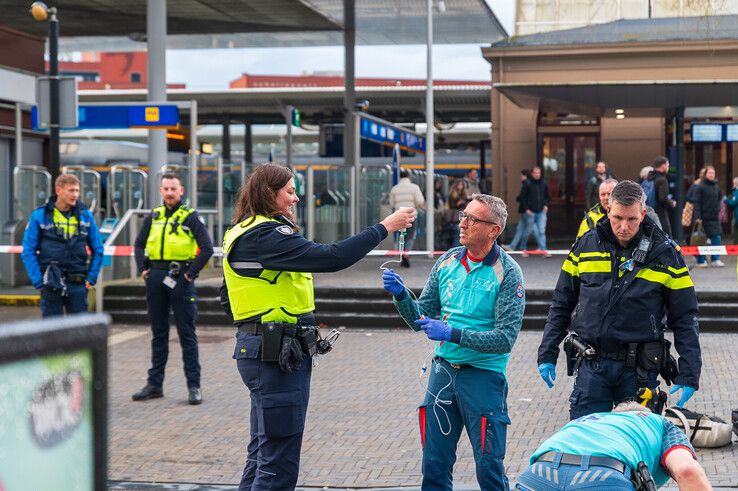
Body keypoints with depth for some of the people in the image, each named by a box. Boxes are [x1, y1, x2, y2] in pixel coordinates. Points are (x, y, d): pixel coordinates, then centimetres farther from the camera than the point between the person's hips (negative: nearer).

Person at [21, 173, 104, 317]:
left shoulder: (85, 215, 5)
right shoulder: (39, 216, -3)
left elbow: (98, 249, 11)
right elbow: (28, 252, -3)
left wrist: (91, 278, 3)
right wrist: (39, 281, -10)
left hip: (78, 284, 2)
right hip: (51, 283, -2)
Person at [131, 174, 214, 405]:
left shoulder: (191, 217, -2)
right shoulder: (153, 216, 11)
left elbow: (207, 248, -8)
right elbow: (139, 244, 21)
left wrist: (191, 273, -12)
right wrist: (142, 269, 8)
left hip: (180, 279, -4)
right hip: (155, 278, 5)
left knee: (187, 334, -2)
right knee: (158, 333, 11)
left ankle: (194, 386, 2)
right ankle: (154, 384, 18)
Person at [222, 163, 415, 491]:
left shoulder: (242, 234, 15)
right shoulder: (266, 235, -18)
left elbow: (227, 296, 21)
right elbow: (330, 257, -26)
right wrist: (384, 228, -20)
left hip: (262, 350, 11)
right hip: (276, 355, -11)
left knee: (263, 453, 19)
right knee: (279, 462, -5)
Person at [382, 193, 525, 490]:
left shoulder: (507, 273, -10)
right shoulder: (447, 262, 4)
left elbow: (506, 338, -17)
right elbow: (419, 320, 8)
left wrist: (452, 334, -23)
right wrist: (400, 295, -11)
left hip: (483, 374, -5)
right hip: (443, 370, 5)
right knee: (435, 465, 10)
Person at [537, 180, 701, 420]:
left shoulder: (665, 252, -2)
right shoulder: (586, 245, 3)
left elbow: (685, 319, 0)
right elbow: (561, 305, 11)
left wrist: (689, 376, -6)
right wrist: (547, 354, 6)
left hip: (639, 369, -1)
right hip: (592, 365, 2)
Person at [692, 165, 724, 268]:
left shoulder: (716, 186, 11)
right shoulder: (700, 186, -8)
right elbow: (696, 202, -11)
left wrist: (718, 209, 9)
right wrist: (697, 216, -17)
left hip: (714, 217, 5)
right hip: (703, 217, -5)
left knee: (716, 238, 1)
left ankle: (715, 259, 8)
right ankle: (701, 261, 10)